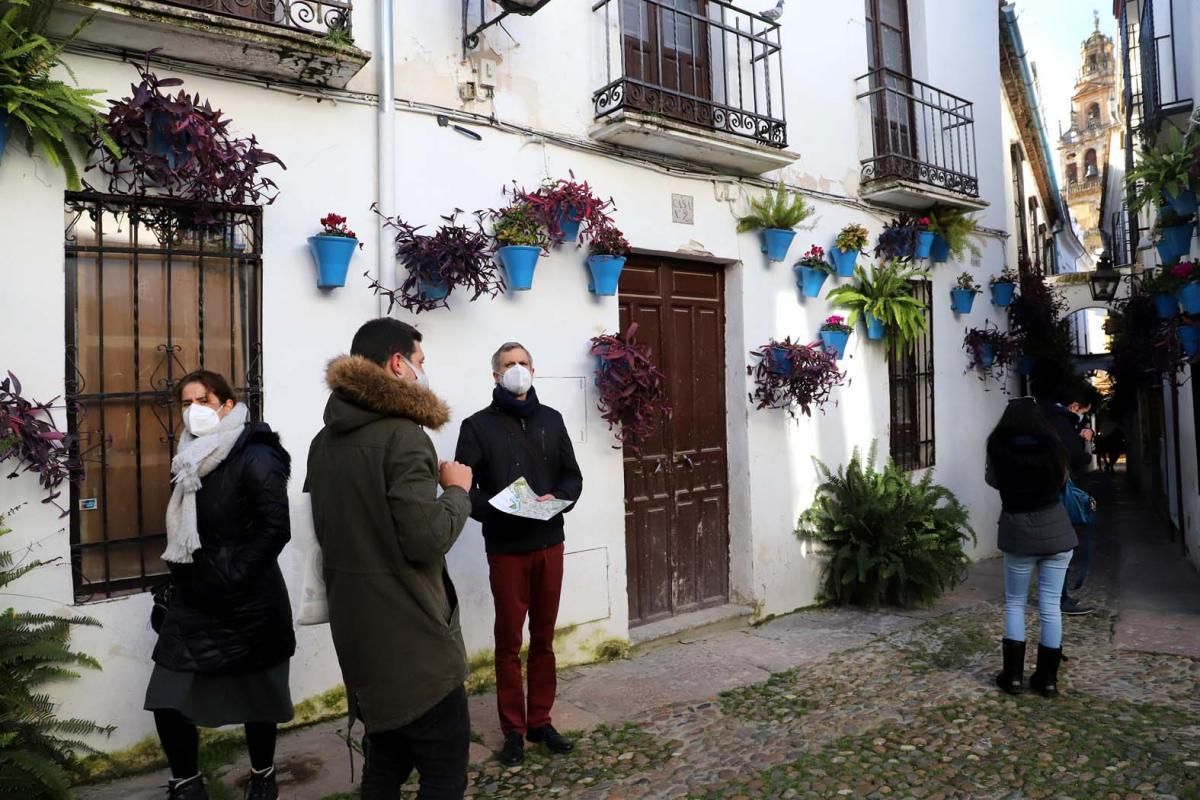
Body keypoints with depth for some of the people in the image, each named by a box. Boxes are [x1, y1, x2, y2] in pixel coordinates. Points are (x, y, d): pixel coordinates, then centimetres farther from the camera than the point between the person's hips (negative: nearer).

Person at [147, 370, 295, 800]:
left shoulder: (256, 457, -14)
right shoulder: (191, 459, 8)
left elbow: (276, 529, -19)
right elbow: (183, 532, 15)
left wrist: (231, 579, -21)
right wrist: (177, 584, 12)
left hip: (248, 603, -6)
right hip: (194, 600, 6)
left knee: (255, 697, 10)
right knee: (166, 699, 3)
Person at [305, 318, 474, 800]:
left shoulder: (326, 440, 9)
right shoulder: (402, 435, -17)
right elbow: (427, 539, -22)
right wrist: (457, 490, -5)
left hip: (359, 628, 9)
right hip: (412, 634, -9)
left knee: (386, 756, 20)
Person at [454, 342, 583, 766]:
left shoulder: (551, 420, 8)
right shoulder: (478, 426, -3)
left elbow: (572, 477, 9)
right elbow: (464, 489, -9)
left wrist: (557, 498, -12)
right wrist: (499, 510, -25)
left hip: (549, 543, 3)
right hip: (506, 548, -3)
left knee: (544, 637, 12)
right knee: (509, 640, 6)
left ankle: (540, 720, 26)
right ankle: (513, 728, 19)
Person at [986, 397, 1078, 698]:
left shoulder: (998, 448, -6)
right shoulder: (1053, 445, -3)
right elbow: (1062, 482, 13)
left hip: (1018, 533, -1)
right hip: (1056, 530, 2)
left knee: (1014, 603, 12)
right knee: (1050, 605, 7)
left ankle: (1013, 675, 11)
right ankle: (1048, 678, 14)